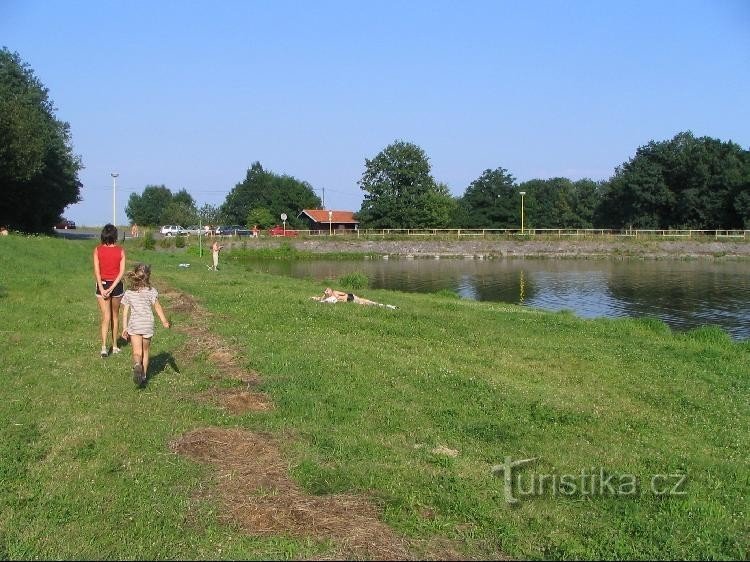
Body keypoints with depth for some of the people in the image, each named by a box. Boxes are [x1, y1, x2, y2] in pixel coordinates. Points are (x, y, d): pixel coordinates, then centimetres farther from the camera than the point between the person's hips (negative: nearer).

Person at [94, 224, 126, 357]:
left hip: (102, 284, 0)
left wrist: (102, 289, -11)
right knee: (115, 316, 16)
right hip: (116, 285, 0)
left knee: (105, 317, 1)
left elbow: (96, 271, -10)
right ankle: (115, 346, 24)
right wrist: (112, 288, -11)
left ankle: (104, 347, -12)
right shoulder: (120, 250, -5)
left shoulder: (98, 250, -5)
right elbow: (122, 272, -11)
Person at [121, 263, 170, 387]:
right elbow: (157, 307, -3)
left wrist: (124, 328, 5)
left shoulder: (128, 293, 1)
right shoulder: (151, 291, -5)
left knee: (137, 352, -1)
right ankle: (144, 375, 22)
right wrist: (164, 321, 5)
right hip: (147, 325, 0)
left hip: (134, 326, 0)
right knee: (145, 351, 16)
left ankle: (137, 365, -32)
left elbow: (125, 312, 1)